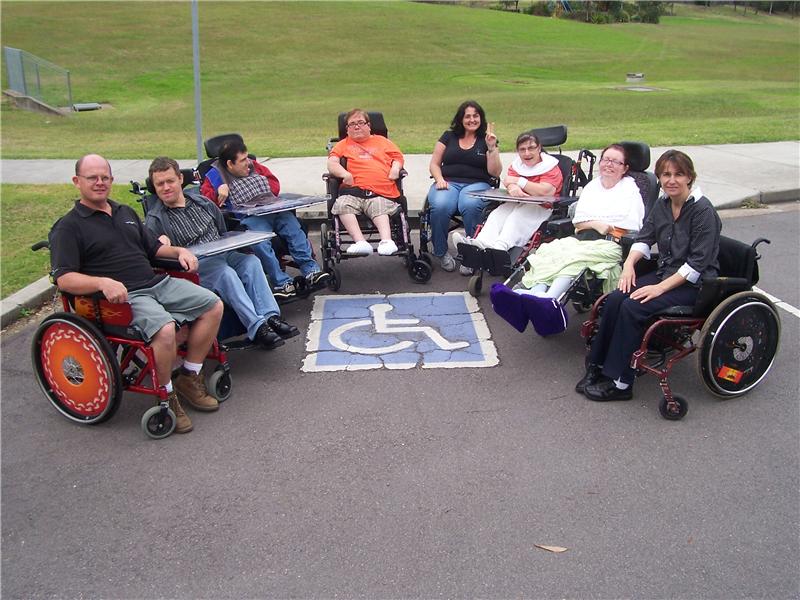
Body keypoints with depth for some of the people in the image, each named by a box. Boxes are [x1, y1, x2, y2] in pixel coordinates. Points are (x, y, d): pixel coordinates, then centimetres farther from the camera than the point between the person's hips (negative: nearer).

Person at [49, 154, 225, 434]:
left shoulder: (126, 212, 23)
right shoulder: (68, 227, -1)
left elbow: (153, 247, 31)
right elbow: (64, 278, -13)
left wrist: (179, 251, 10)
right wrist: (103, 282, -29)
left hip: (158, 282, 8)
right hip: (122, 296, -8)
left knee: (213, 305, -4)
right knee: (165, 329, -34)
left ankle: (189, 377, 5)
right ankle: (166, 395, -10)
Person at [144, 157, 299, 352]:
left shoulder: (201, 202, 17)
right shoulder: (155, 220, 3)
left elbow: (223, 232, 26)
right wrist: (160, 245, -25)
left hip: (222, 255, 5)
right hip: (194, 266, -5)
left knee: (251, 261, -25)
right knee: (225, 272, -34)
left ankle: (271, 317, -32)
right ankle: (257, 328, -39)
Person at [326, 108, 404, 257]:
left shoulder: (382, 141, 32)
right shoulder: (344, 144, 28)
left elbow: (398, 156, 28)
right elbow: (332, 163, 14)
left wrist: (396, 168, 5)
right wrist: (344, 174, -5)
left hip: (381, 193, 0)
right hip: (353, 190, 0)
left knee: (380, 208, -34)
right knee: (342, 204, -32)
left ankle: (386, 241, -48)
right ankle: (360, 242, -41)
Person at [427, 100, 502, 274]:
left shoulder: (486, 140, 14)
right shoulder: (449, 137, 18)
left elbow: (495, 173, 5)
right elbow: (434, 164, 16)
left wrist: (492, 148, -7)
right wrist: (439, 179, -4)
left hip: (477, 184, -1)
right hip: (448, 182, 1)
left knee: (470, 206, -38)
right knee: (440, 206, -35)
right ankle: (441, 253, -12)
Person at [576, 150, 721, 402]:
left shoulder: (703, 211, -16)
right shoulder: (662, 204, 6)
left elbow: (698, 263, -19)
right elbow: (645, 238, 12)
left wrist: (661, 287, -23)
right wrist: (630, 262, -9)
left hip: (693, 284, -7)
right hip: (664, 274, 7)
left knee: (633, 308, -25)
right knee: (615, 300, -17)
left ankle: (619, 383, -17)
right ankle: (598, 366, -11)